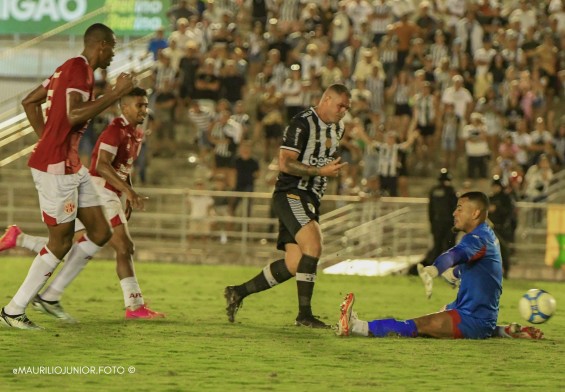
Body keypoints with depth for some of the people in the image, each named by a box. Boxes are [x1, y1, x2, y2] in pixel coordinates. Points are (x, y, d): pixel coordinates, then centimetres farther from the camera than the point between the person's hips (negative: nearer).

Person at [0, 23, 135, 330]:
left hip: (71, 166, 10)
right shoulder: (80, 69, -14)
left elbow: (29, 102, 23)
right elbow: (75, 115, -29)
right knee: (61, 242, -4)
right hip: (55, 167, -10)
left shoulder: (70, 68, 16)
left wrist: (46, 139, 20)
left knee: (100, 232, 11)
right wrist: (115, 94, -23)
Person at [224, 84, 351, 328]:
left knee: (294, 265, 2)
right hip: (291, 195, -9)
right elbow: (285, 163, -17)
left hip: (310, 200, 9)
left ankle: (238, 292, 16)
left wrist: (332, 168, 14)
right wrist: (321, 171, -20)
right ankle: (304, 314, -23)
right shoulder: (302, 124, -11)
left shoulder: (337, 129, 18)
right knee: (313, 246, -26)